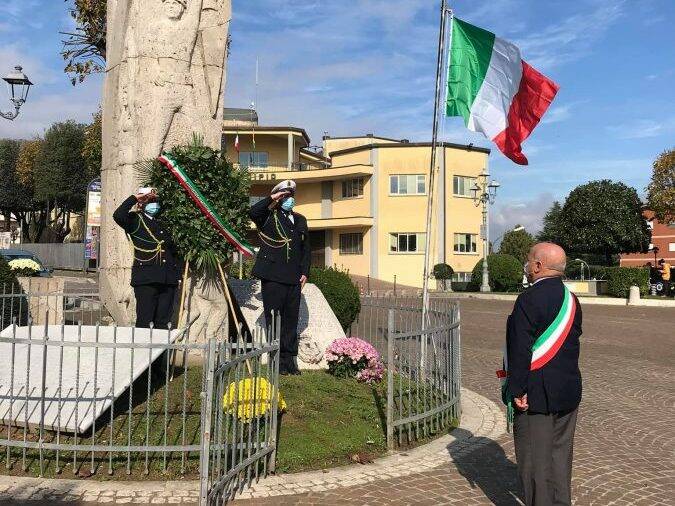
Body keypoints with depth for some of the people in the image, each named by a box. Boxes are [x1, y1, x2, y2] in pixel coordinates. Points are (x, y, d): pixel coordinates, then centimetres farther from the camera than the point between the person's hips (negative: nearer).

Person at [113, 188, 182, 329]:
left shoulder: (164, 222, 22)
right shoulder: (136, 220, 7)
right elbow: (118, 216, -14)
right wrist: (135, 197, -7)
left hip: (168, 279, 5)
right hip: (145, 278, -5)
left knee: (163, 322, 5)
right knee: (145, 320, -6)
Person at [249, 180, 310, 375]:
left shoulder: (300, 220, 19)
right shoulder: (269, 217, 3)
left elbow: (306, 249, 20)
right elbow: (253, 212, -20)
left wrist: (304, 272, 10)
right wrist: (272, 198, -14)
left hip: (294, 279, 5)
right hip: (273, 277, -5)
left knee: (291, 319, 8)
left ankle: (290, 359, 16)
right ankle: (276, 360, 4)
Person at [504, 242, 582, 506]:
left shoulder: (529, 299, -19)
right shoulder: (571, 299, 8)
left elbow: (520, 350, -21)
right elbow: (572, 345, 14)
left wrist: (517, 391, -16)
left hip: (537, 395, -8)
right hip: (568, 393, 8)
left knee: (534, 461, 3)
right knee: (560, 454, 19)